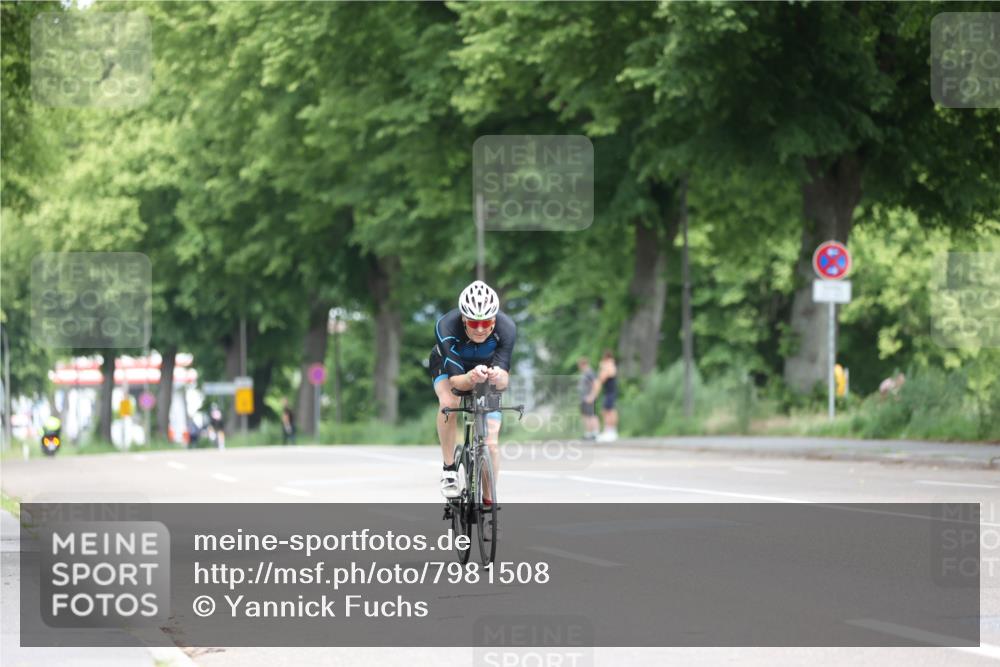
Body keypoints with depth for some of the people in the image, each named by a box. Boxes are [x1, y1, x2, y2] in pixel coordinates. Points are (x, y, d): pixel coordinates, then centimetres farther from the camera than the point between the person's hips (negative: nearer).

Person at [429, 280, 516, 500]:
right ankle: (449, 470, -18)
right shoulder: (446, 327, -38)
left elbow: (504, 380, -37)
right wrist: (472, 378, -62)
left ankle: (488, 501, 12)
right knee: (449, 402, -35)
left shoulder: (506, 328, -34)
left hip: (488, 368, 1)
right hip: (448, 366, -1)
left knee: (491, 444, -8)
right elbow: (455, 380, -39)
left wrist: (497, 376, -61)